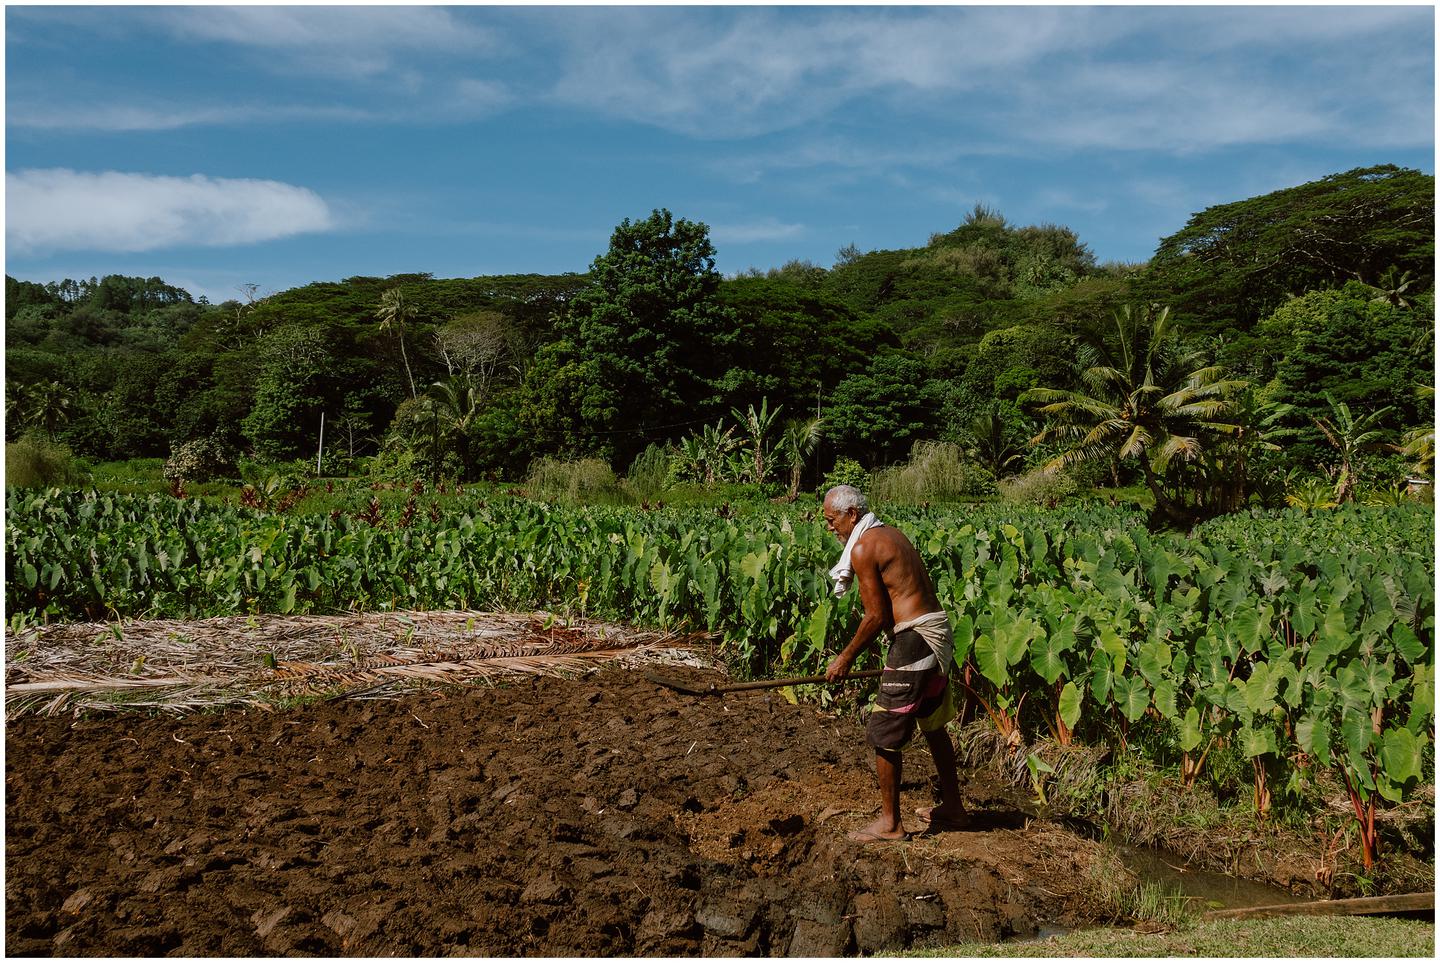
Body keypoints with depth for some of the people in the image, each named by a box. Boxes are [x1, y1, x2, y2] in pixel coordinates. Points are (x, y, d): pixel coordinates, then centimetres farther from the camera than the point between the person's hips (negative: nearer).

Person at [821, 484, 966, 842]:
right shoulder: (890, 533, 14)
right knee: (933, 723, 23)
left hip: (915, 638, -10)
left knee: (883, 733, 1)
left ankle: (890, 823, 11)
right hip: (938, 634, 10)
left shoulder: (863, 548, -14)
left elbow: (877, 615, -15)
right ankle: (952, 807, 35)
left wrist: (846, 658, -5)